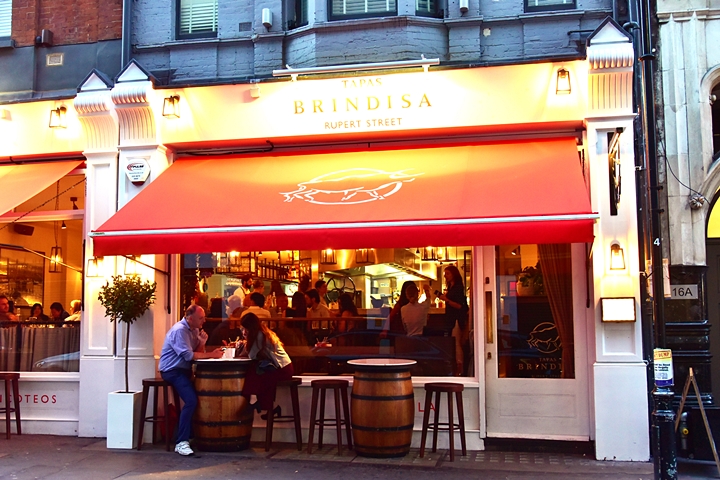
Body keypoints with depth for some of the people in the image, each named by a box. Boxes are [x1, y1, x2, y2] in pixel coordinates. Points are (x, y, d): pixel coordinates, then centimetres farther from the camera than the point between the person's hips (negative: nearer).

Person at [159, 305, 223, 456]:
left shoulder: (194, 330, 11)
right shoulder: (179, 330, -17)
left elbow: (198, 353, 9)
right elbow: (188, 355, -23)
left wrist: (202, 343, -10)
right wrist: (211, 355, -19)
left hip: (184, 370, 9)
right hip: (173, 371, -9)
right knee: (191, 400, -25)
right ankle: (181, 442, -22)